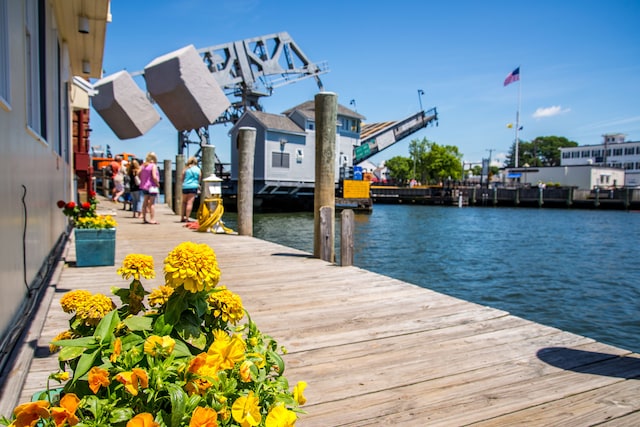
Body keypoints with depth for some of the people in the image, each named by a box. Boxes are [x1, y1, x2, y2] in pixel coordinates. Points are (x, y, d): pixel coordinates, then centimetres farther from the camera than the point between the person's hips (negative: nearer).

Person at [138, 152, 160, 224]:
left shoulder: (143, 165, 6)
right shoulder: (153, 166, -13)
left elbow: (138, 174, 8)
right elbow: (154, 177, -21)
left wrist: (143, 181, 15)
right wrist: (157, 183, -7)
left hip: (144, 186, 7)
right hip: (152, 186, -7)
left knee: (145, 202, 13)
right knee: (152, 203, -2)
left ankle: (144, 219, 18)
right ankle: (152, 219, -1)